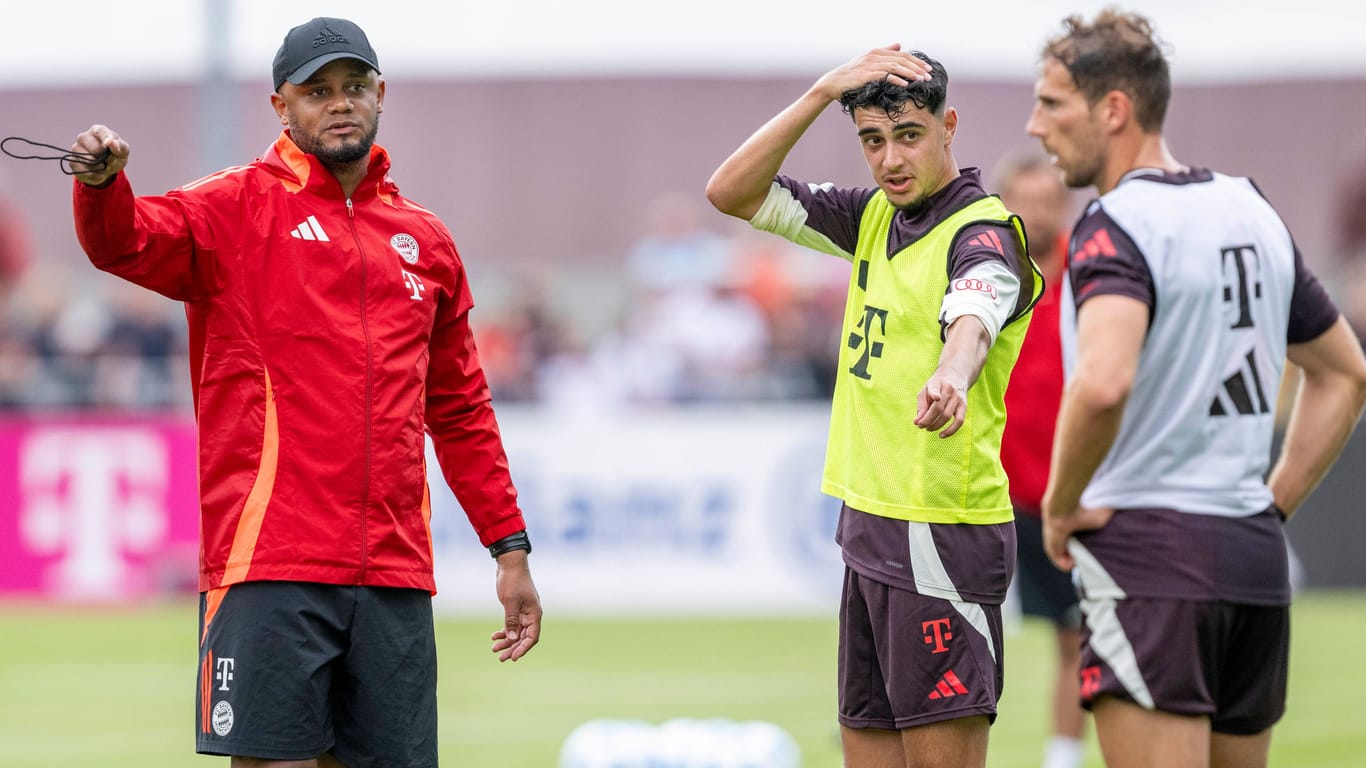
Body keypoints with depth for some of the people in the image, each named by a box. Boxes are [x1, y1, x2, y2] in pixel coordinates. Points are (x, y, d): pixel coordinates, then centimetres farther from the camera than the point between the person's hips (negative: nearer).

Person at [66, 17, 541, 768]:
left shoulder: (424, 241, 17)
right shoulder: (242, 207, 4)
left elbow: (460, 411, 23)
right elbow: (127, 241, -14)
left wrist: (510, 547, 19)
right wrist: (101, 181, -36)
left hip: (395, 577, 4)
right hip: (271, 563, -4)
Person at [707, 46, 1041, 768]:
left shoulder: (983, 233, -13)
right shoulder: (875, 217, 12)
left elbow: (973, 318, -35)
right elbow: (731, 192, 10)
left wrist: (949, 379, -59)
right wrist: (824, 91, -1)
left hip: (939, 539, -8)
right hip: (870, 528, 8)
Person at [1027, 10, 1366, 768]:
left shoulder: (1115, 227, -12)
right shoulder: (1251, 210, 13)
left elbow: (1103, 385, -30)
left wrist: (1061, 506, -14)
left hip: (1150, 557, -8)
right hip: (1256, 558, 8)